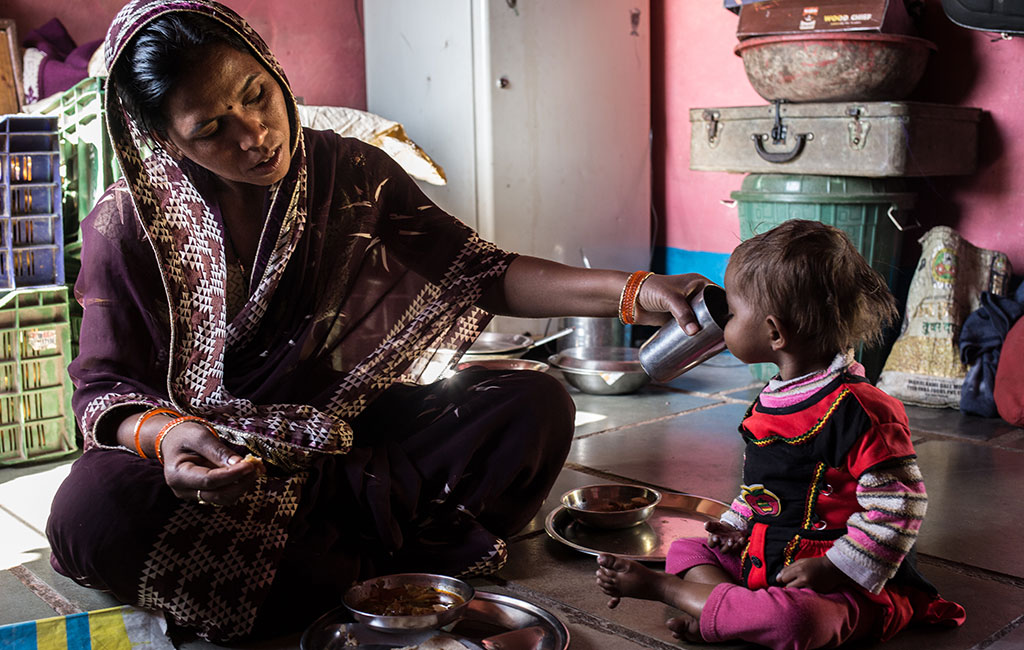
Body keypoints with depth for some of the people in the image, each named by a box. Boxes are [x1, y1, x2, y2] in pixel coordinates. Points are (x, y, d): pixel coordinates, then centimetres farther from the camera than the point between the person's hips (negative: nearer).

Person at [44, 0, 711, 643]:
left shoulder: (348, 172, -4)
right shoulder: (127, 226, -9)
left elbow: (475, 270, -5)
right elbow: (103, 386, -7)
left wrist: (635, 292, -17)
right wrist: (166, 434, -32)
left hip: (348, 436, 2)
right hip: (216, 460, -2)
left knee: (536, 406, -16)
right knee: (90, 511, -35)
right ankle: (376, 560, -21)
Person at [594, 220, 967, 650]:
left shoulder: (858, 409, -21)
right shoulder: (768, 404, 10)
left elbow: (898, 505, -21)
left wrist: (833, 568, -23)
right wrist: (736, 526, 9)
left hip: (843, 583, -9)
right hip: (764, 558, 10)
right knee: (686, 550, 9)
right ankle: (728, 611, -18)